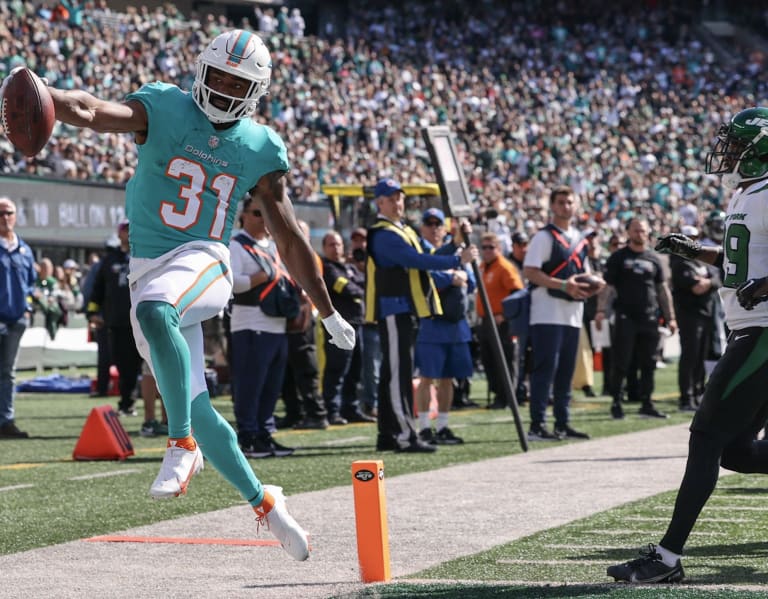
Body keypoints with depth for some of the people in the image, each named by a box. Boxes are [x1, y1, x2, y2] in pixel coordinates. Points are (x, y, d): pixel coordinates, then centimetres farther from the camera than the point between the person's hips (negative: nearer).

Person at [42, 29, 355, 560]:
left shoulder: (260, 148, 6)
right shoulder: (164, 109, 2)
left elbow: (289, 237, 14)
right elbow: (93, 112, -18)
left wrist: (329, 312, 17)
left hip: (204, 261, -2)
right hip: (148, 271, 2)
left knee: (155, 310, -38)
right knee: (196, 408, 1)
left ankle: (183, 447, -31)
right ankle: (264, 503, 19)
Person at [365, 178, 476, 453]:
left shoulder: (404, 231, 20)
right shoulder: (383, 235, -14)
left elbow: (416, 269, 25)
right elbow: (417, 260, -23)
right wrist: (457, 260, -20)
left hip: (404, 309, 10)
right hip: (393, 309, -10)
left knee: (393, 373, 11)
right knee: (399, 372, -11)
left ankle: (388, 435, 14)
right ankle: (405, 436, -14)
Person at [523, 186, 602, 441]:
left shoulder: (580, 239, 18)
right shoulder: (545, 236, -5)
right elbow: (530, 272, -14)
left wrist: (592, 285, 4)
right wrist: (563, 285, -22)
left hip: (573, 314, 8)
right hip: (548, 313, -7)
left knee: (566, 370, 10)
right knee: (546, 368, -10)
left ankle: (563, 423, 16)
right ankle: (537, 425, -9)